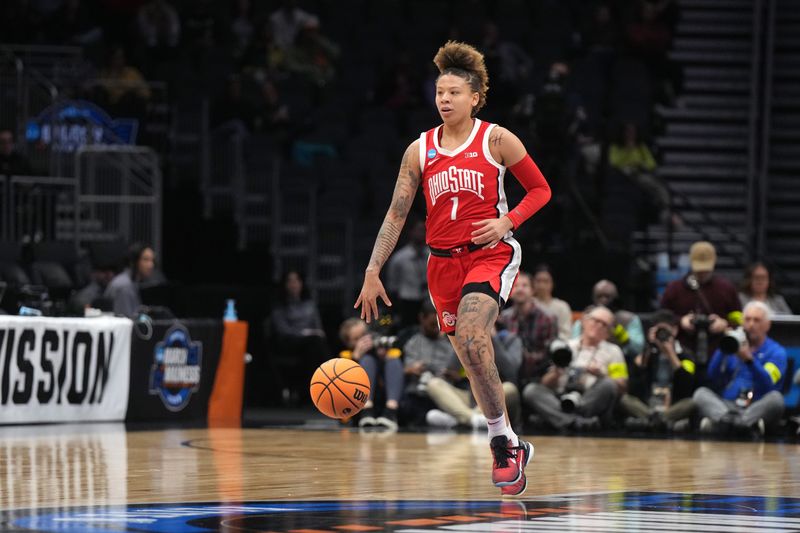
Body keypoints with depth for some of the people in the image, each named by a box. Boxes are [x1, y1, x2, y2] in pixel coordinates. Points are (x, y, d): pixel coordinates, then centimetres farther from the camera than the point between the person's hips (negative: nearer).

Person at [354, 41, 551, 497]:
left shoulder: (496, 140, -3)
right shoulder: (420, 150, 6)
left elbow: (540, 190, 5)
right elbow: (396, 215, 7)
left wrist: (507, 222, -12)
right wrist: (373, 272, 1)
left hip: (491, 254, -4)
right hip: (443, 262, 5)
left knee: (471, 337, -27)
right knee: (475, 362, 6)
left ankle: (502, 441, -18)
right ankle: (511, 446, 22)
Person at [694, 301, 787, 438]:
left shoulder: (776, 352, 7)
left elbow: (767, 384, -12)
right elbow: (712, 374, 5)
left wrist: (749, 359, -27)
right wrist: (724, 349, -10)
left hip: (759, 408, -3)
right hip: (728, 405, 3)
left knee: (776, 398, -32)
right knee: (701, 393, -21)